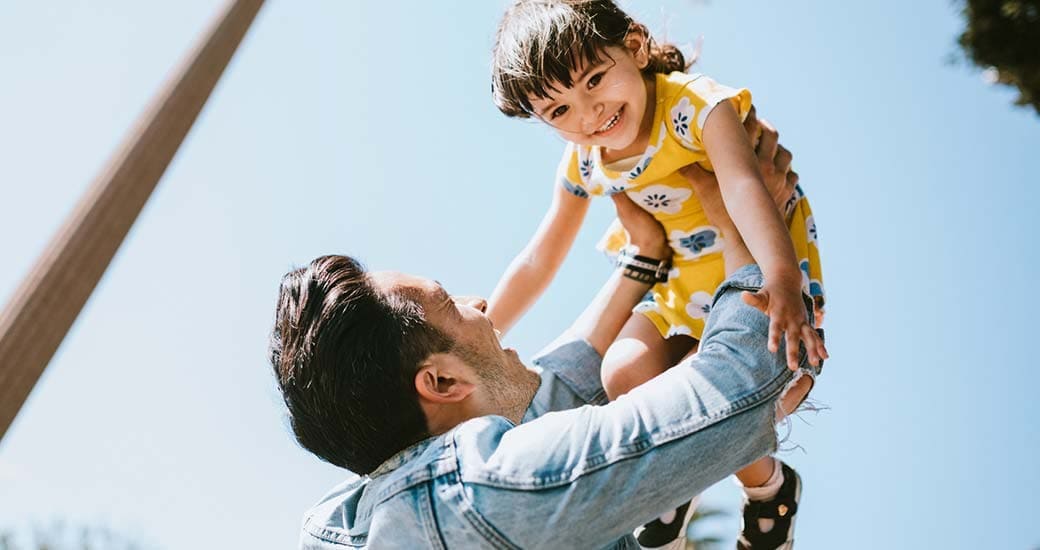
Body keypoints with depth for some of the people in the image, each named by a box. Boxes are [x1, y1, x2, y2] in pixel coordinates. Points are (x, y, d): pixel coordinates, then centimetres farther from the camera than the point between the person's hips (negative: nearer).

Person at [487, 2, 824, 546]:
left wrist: (782, 281, -59)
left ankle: (767, 484, 12)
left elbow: (743, 185, -41)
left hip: (767, 271, -5)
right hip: (683, 281, 6)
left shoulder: (697, 103, -23)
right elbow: (538, 261, 5)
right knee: (625, 372, -18)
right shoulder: (582, 165, -5)